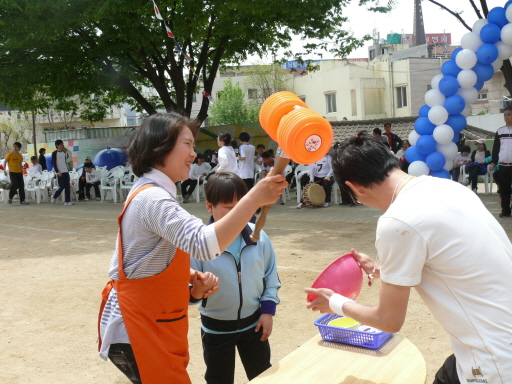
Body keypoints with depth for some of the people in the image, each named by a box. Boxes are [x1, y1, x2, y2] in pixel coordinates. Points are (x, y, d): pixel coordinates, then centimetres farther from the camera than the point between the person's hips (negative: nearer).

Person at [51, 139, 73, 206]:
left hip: (66, 171, 5)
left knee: (67, 187, 0)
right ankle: (54, 197, 20)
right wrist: (57, 172, -13)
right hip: (60, 172, -5)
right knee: (62, 186, -6)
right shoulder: (54, 153, -3)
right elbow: (54, 163, -7)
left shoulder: (65, 152, 12)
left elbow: (69, 160, 17)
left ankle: (67, 201, 2)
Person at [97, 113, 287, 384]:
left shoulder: (151, 193, 10)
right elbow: (204, 244, -38)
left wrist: (191, 280, -1)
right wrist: (254, 199, -40)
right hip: (138, 332, -10)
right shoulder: (152, 199, -23)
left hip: (150, 325, 10)